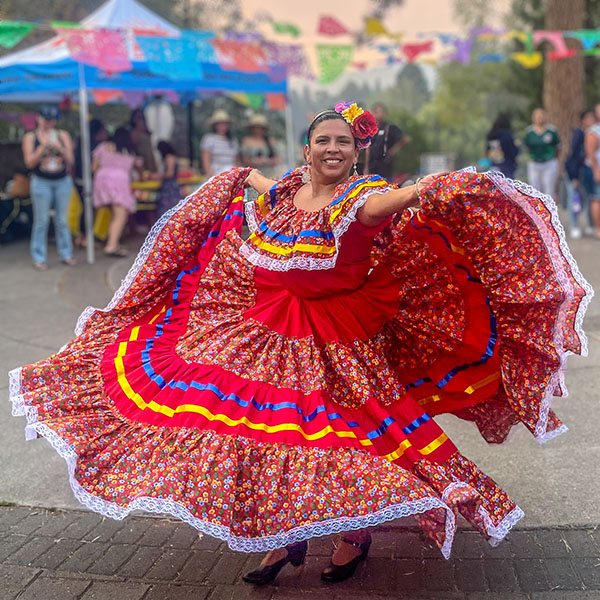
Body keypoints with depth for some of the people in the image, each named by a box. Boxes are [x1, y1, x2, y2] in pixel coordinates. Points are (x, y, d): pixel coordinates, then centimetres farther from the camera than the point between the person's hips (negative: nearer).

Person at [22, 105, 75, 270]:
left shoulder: (63, 135, 4)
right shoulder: (30, 137, 0)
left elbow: (70, 161, 1)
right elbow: (29, 162, -8)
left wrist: (60, 148, -17)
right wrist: (43, 146, -17)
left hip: (63, 181, 2)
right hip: (41, 182, -2)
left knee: (62, 220, 7)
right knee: (41, 221, -1)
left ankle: (66, 254, 16)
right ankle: (39, 258, 5)